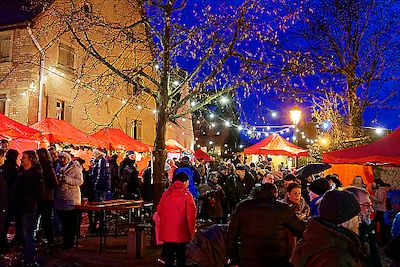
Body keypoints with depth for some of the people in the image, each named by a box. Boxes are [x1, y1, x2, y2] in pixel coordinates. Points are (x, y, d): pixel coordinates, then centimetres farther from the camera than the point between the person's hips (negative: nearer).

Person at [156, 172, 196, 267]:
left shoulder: (166, 193, -1)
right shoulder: (187, 195, -10)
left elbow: (159, 210, 6)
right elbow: (191, 214, -12)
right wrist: (192, 231, -1)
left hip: (166, 232, 3)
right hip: (181, 234, -3)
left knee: (169, 259, 14)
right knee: (181, 258, 14)